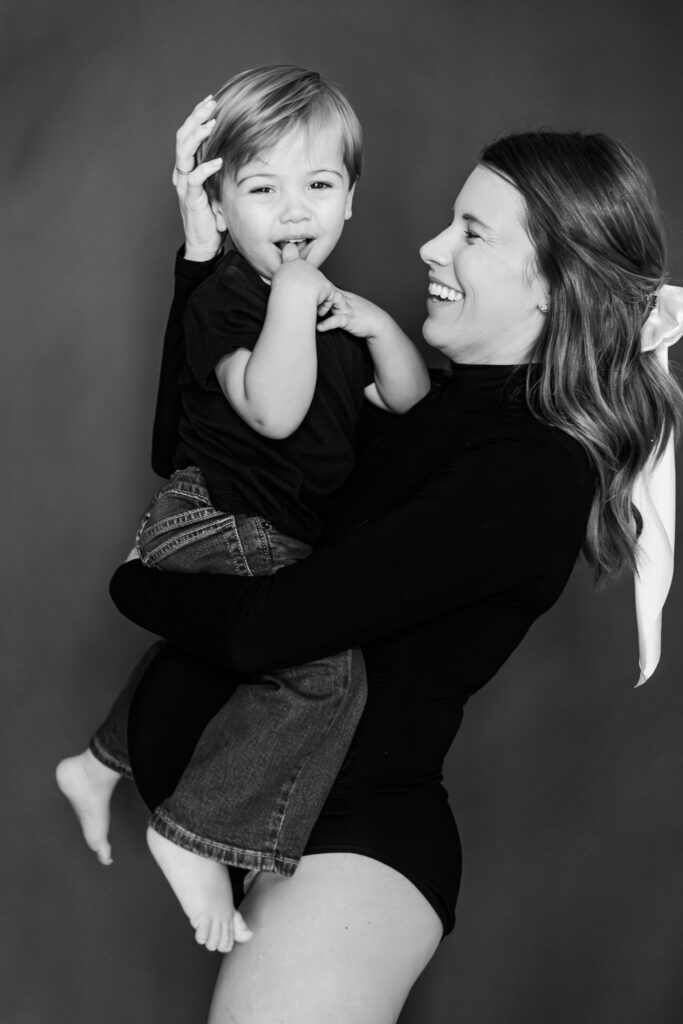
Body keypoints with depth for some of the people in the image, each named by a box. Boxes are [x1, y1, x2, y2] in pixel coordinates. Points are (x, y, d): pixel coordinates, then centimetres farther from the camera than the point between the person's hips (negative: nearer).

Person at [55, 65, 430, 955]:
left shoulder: (326, 304, 11)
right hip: (215, 531, -10)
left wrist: (375, 325, -7)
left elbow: (410, 400, 10)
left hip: (266, 542, 10)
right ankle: (195, 836, -15)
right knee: (329, 671, -26)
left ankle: (98, 764, 54)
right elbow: (273, 411, -33)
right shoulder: (225, 299, -17)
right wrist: (292, 292, -31)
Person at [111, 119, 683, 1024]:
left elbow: (264, 627, -21)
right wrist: (200, 254, 4)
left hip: (354, 827, -8)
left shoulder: (535, 474, -17)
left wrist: (137, 584, -3)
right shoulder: (430, 400, 6)